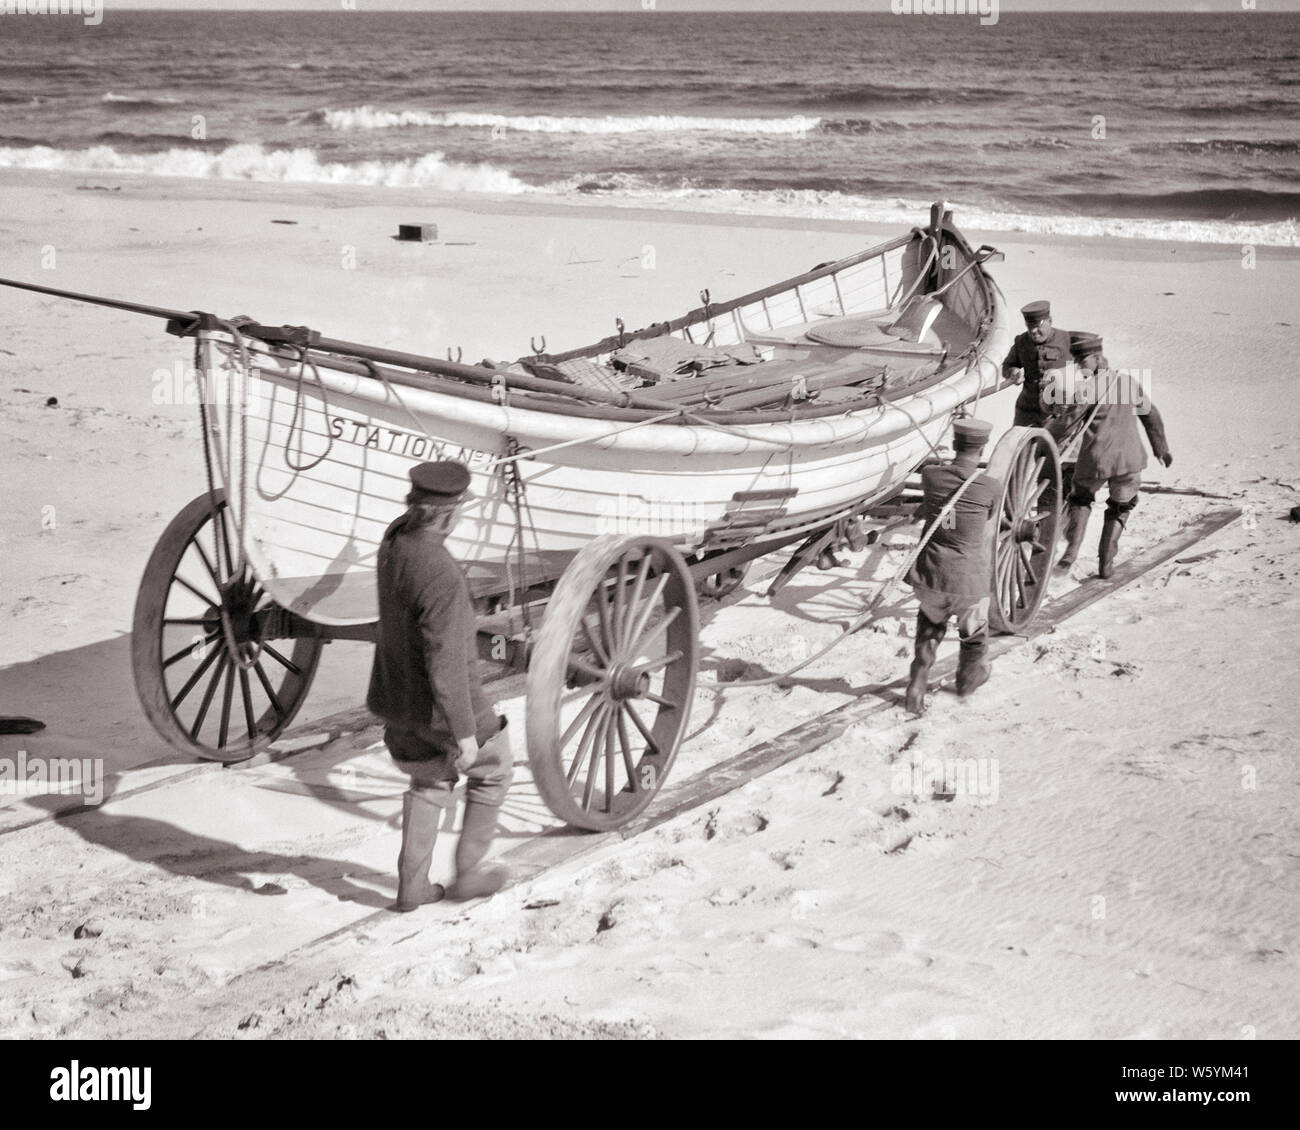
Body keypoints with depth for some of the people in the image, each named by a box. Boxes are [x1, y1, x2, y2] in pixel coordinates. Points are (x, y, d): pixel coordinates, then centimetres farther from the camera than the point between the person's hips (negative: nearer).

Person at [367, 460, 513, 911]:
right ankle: (468, 872, 30)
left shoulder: (393, 539, -9)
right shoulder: (442, 577, -34)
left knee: (429, 781, 27)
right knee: (492, 771, 21)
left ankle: (412, 884, 29)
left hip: (398, 694, 7)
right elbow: (445, 665, -31)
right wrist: (464, 733, -22)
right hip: (442, 703, -7)